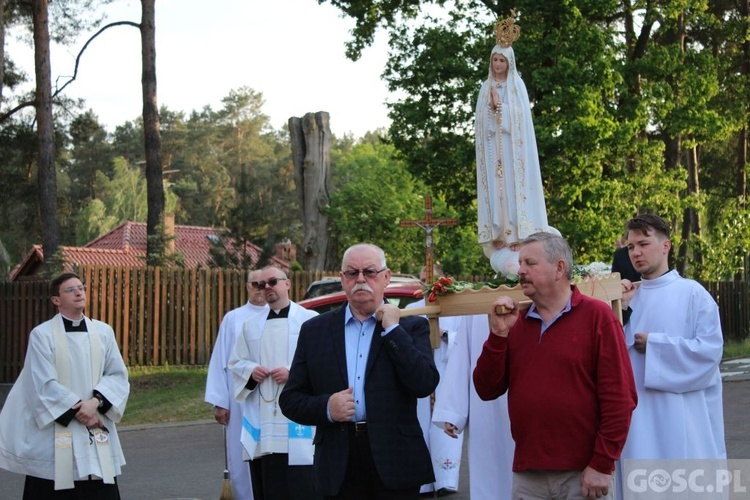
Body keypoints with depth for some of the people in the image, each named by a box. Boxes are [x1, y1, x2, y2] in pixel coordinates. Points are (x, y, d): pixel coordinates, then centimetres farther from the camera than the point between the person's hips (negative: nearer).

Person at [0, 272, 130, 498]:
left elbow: (118, 375, 3)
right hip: (55, 434, -3)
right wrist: (79, 411, -12)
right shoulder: (42, 335, -6)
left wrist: (96, 402, -13)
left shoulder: (103, 332, 5)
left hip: (98, 433, 3)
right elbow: (44, 385, -10)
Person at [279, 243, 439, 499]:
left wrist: (393, 329, -9)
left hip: (395, 462, -1)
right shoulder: (315, 330, 8)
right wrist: (326, 407, -11)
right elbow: (290, 399, 8)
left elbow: (425, 384, -11)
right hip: (339, 467, 2)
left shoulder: (411, 326, 4)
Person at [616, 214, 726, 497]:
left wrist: (653, 344, -8)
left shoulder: (692, 293, -2)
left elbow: (710, 349, -11)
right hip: (640, 417, 4)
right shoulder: (627, 298, 10)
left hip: (683, 416, -4)